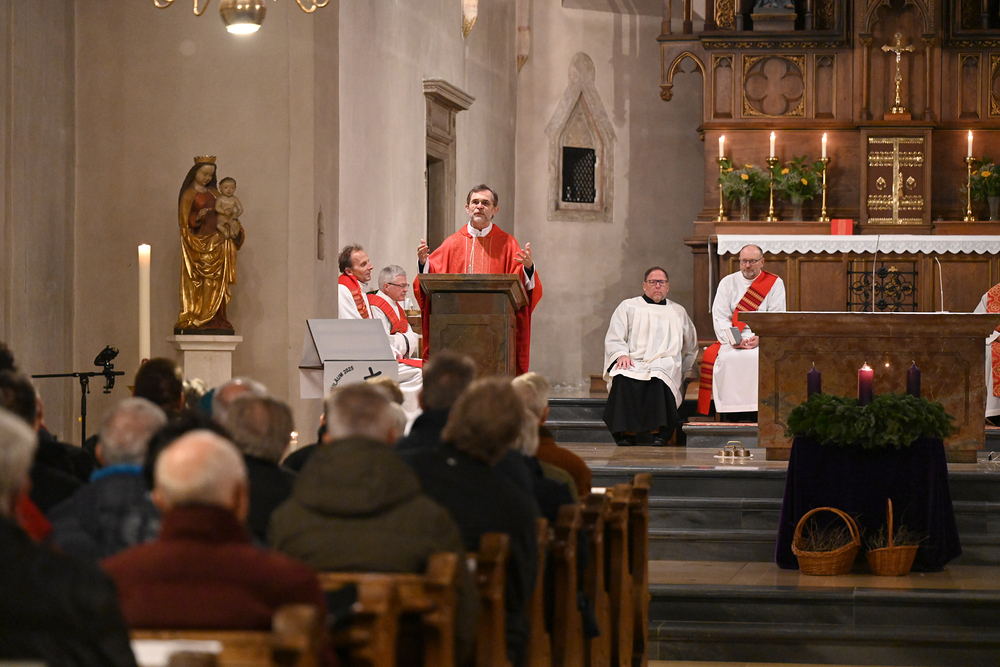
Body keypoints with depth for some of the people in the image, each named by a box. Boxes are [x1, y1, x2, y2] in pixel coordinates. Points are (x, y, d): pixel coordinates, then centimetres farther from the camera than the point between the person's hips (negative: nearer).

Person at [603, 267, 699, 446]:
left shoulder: (678, 312, 28)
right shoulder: (628, 307, 20)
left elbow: (691, 346, 34)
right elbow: (613, 339, 10)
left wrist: (688, 372, 22)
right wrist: (621, 354, -10)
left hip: (665, 363, 1)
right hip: (632, 363, -1)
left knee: (658, 379, -37)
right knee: (624, 380, -37)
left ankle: (657, 436, -42)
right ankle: (627, 436, -40)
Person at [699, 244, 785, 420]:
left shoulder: (775, 283, 7)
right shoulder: (728, 283, 11)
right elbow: (720, 316, 1)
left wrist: (759, 338, -19)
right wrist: (731, 339, -16)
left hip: (764, 341, -2)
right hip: (732, 339, 2)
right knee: (712, 356, -27)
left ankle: (757, 415, -28)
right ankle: (731, 418, -25)